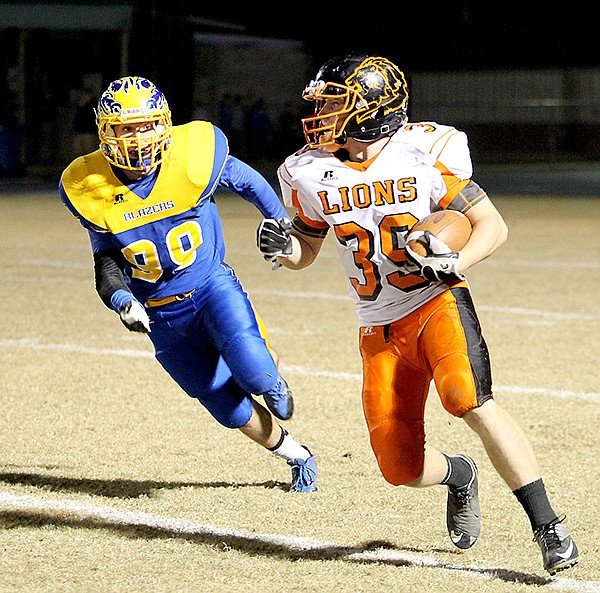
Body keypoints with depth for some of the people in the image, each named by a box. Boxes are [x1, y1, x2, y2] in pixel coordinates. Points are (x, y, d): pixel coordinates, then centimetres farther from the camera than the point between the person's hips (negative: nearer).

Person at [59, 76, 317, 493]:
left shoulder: (194, 155, -16)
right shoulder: (89, 188, -11)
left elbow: (248, 182, 4)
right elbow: (107, 259, -2)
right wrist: (121, 299, -20)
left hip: (212, 288, -2)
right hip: (160, 314, 2)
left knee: (252, 374, -26)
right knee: (232, 410, 3)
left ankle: (273, 383, 13)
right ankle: (297, 457, 30)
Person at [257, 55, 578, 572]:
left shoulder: (425, 154, -10)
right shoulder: (313, 175, 1)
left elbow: (492, 226, -4)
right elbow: (306, 250, 16)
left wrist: (454, 262, -22)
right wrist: (284, 247, -8)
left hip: (438, 302, -4)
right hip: (380, 330, 4)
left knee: (469, 400, -31)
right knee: (400, 466, 0)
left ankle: (548, 527, -22)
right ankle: (459, 476, 37)